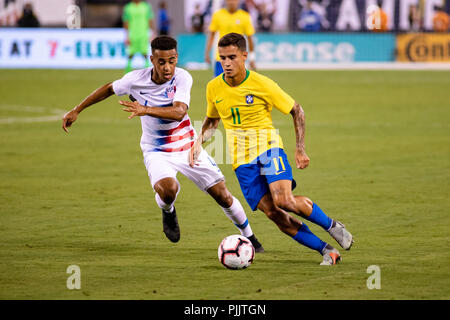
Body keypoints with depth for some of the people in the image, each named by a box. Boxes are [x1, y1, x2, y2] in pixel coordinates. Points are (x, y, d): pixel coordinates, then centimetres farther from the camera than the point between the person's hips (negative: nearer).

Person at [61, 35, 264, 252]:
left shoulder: (182, 78, -19)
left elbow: (179, 112, -34)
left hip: (188, 147, 1)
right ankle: (168, 211, 7)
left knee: (222, 195, 0)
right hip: (157, 151, -1)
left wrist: (145, 110, -49)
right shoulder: (136, 79, -15)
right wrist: (77, 110, 9)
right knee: (167, 189, -32)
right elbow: (109, 89, 5)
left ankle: (249, 237, 24)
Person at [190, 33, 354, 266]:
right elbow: (212, 120, 21)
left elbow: (296, 111, 1)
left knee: (284, 201, -27)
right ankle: (327, 251, -3)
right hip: (242, 160, 3)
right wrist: (199, 142, 3)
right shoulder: (214, 88, 1)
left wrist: (300, 150, -3)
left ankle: (332, 226, -1)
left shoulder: (262, 85, -11)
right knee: (272, 213, -12)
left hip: (268, 148, -3)